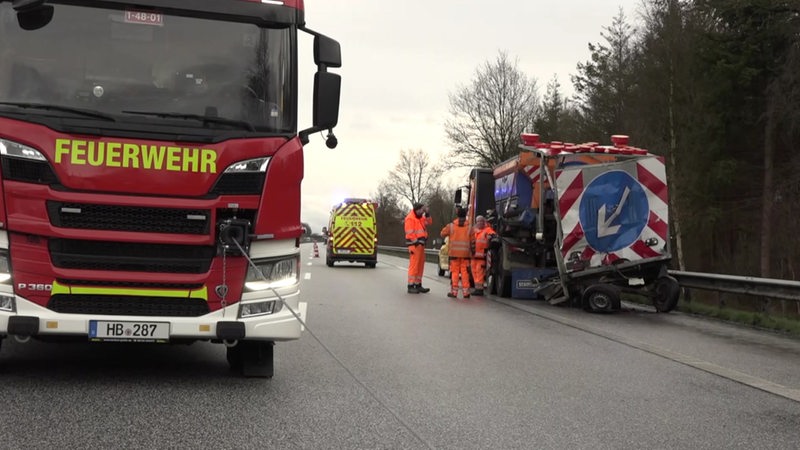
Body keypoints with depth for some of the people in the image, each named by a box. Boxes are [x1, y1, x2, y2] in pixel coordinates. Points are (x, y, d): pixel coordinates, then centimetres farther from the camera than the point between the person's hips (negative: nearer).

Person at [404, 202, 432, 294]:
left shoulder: (420, 218, 19)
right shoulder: (410, 219, -11)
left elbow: (429, 222, 17)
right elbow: (410, 234, -16)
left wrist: (427, 213, 5)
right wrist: (416, 243, -19)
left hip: (420, 245, 10)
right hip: (414, 245, -10)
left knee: (420, 265, 13)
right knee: (414, 265, -10)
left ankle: (418, 285, 19)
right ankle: (411, 286, -8)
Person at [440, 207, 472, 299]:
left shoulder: (451, 226, -2)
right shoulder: (469, 227, 0)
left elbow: (442, 234, 9)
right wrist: (472, 251, 18)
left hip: (454, 252, -1)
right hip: (465, 253, 1)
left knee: (454, 272, 4)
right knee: (464, 272, 5)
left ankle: (454, 291, 3)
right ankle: (465, 292, 5)